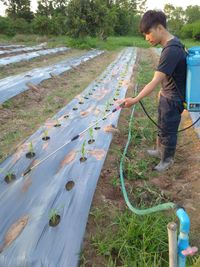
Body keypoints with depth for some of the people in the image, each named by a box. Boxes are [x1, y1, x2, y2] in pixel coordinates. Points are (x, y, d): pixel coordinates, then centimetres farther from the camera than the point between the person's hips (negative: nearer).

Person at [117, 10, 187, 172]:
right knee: (162, 127, 23)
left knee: (168, 131, 8)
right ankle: (160, 150, 44)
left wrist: (135, 100, -38)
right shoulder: (172, 44, 2)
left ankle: (168, 159, 29)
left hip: (173, 99, -9)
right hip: (167, 96, 9)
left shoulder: (171, 50, -29)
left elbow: (155, 82, -35)